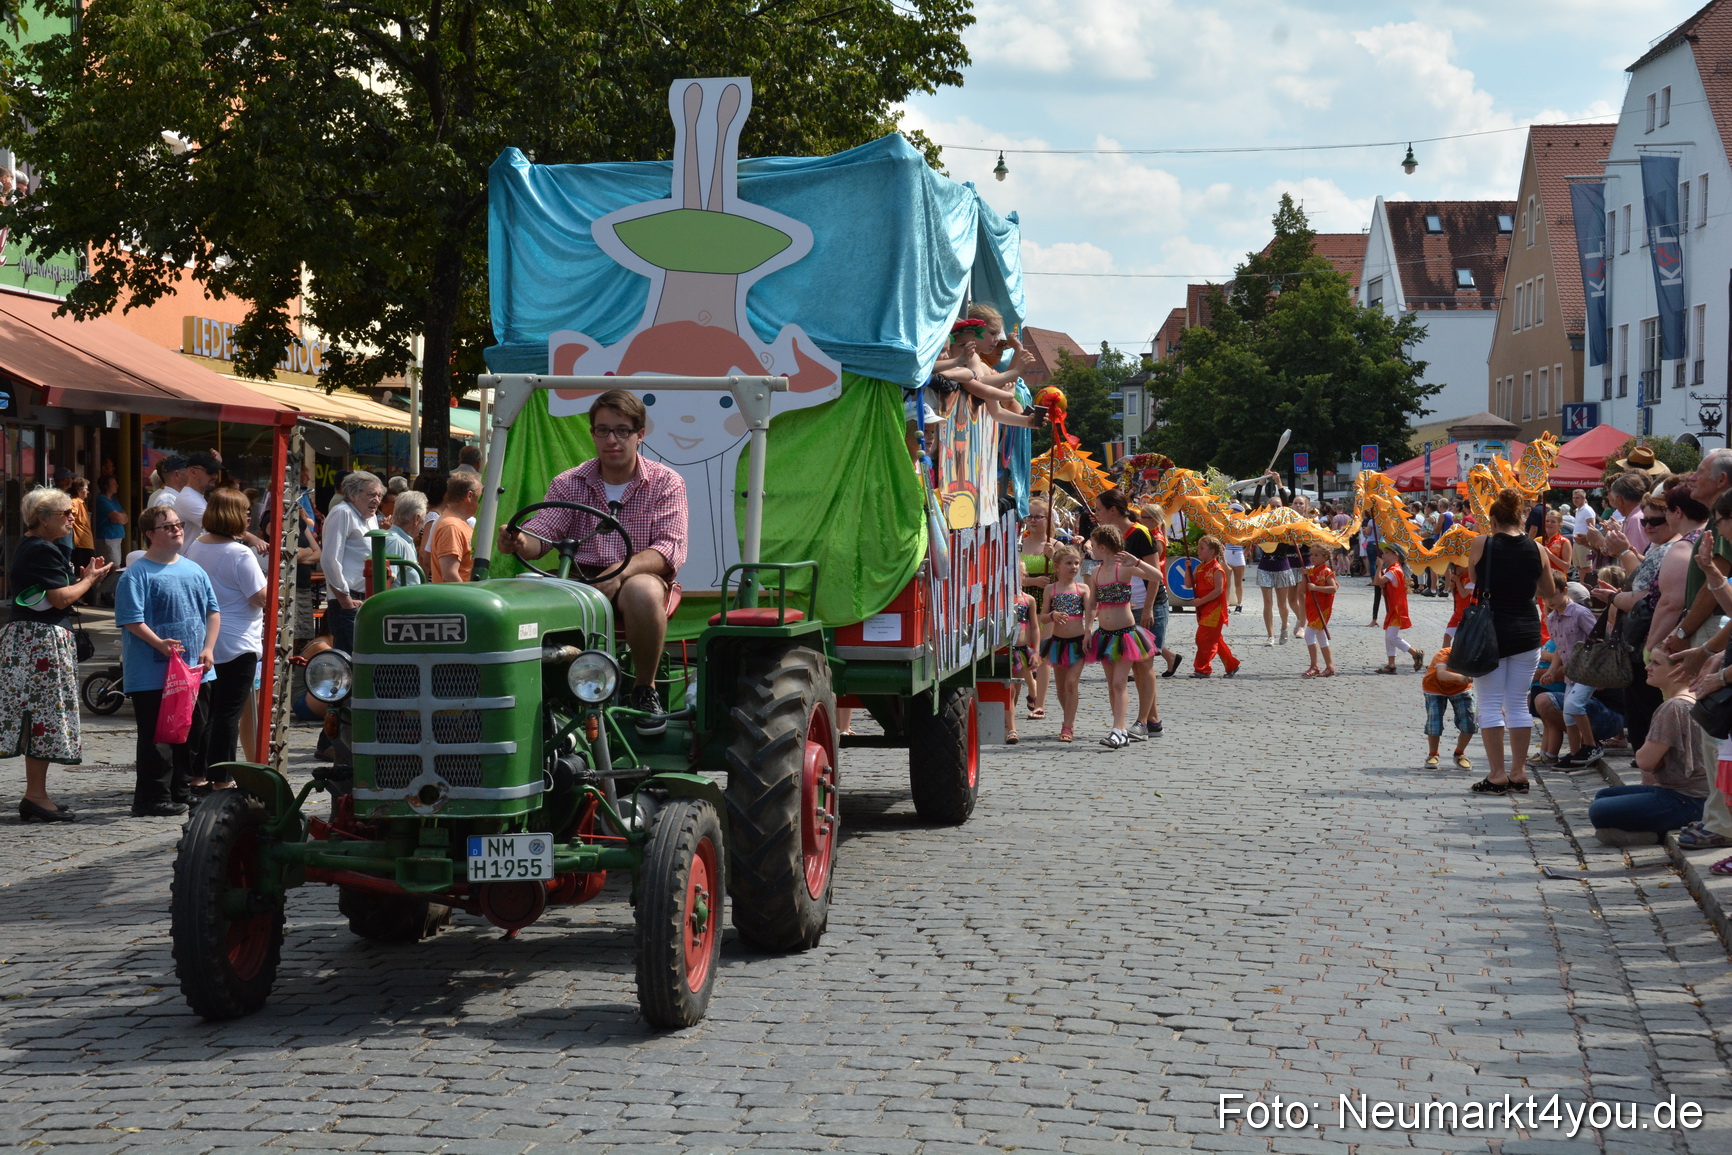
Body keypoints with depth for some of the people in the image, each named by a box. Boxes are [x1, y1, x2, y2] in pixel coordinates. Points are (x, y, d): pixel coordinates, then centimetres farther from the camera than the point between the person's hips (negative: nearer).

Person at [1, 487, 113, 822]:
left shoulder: (28, 546, 17)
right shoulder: (43, 550, -15)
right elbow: (61, 598, -18)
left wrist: (83, 576, 10)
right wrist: (89, 580, -3)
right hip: (42, 640, -10)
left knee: (39, 717, 11)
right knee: (44, 714, -7)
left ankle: (36, 795, 13)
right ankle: (36, 797, -5)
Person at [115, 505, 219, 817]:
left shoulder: (193, 570, 13)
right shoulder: (137, 574, -7)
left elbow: (213, 611, 16)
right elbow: (132, 619, -14)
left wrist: (208, 648, 3)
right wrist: (159, 644, -25)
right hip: (153, 674, -7)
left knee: (194, 732, 12)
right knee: (157, 736, -4)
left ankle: (182, 790, 25)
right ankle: (153, 798, 2)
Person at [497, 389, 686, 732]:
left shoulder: (665, 484, 3)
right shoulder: (568, 484, 10)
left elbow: (669, 549, -9)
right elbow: (541, 534, -3)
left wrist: (619, 574, -27)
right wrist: (520, 542, -30)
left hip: (638, 576, -2)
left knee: (643, 591, -39)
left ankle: (645, 689, -16)